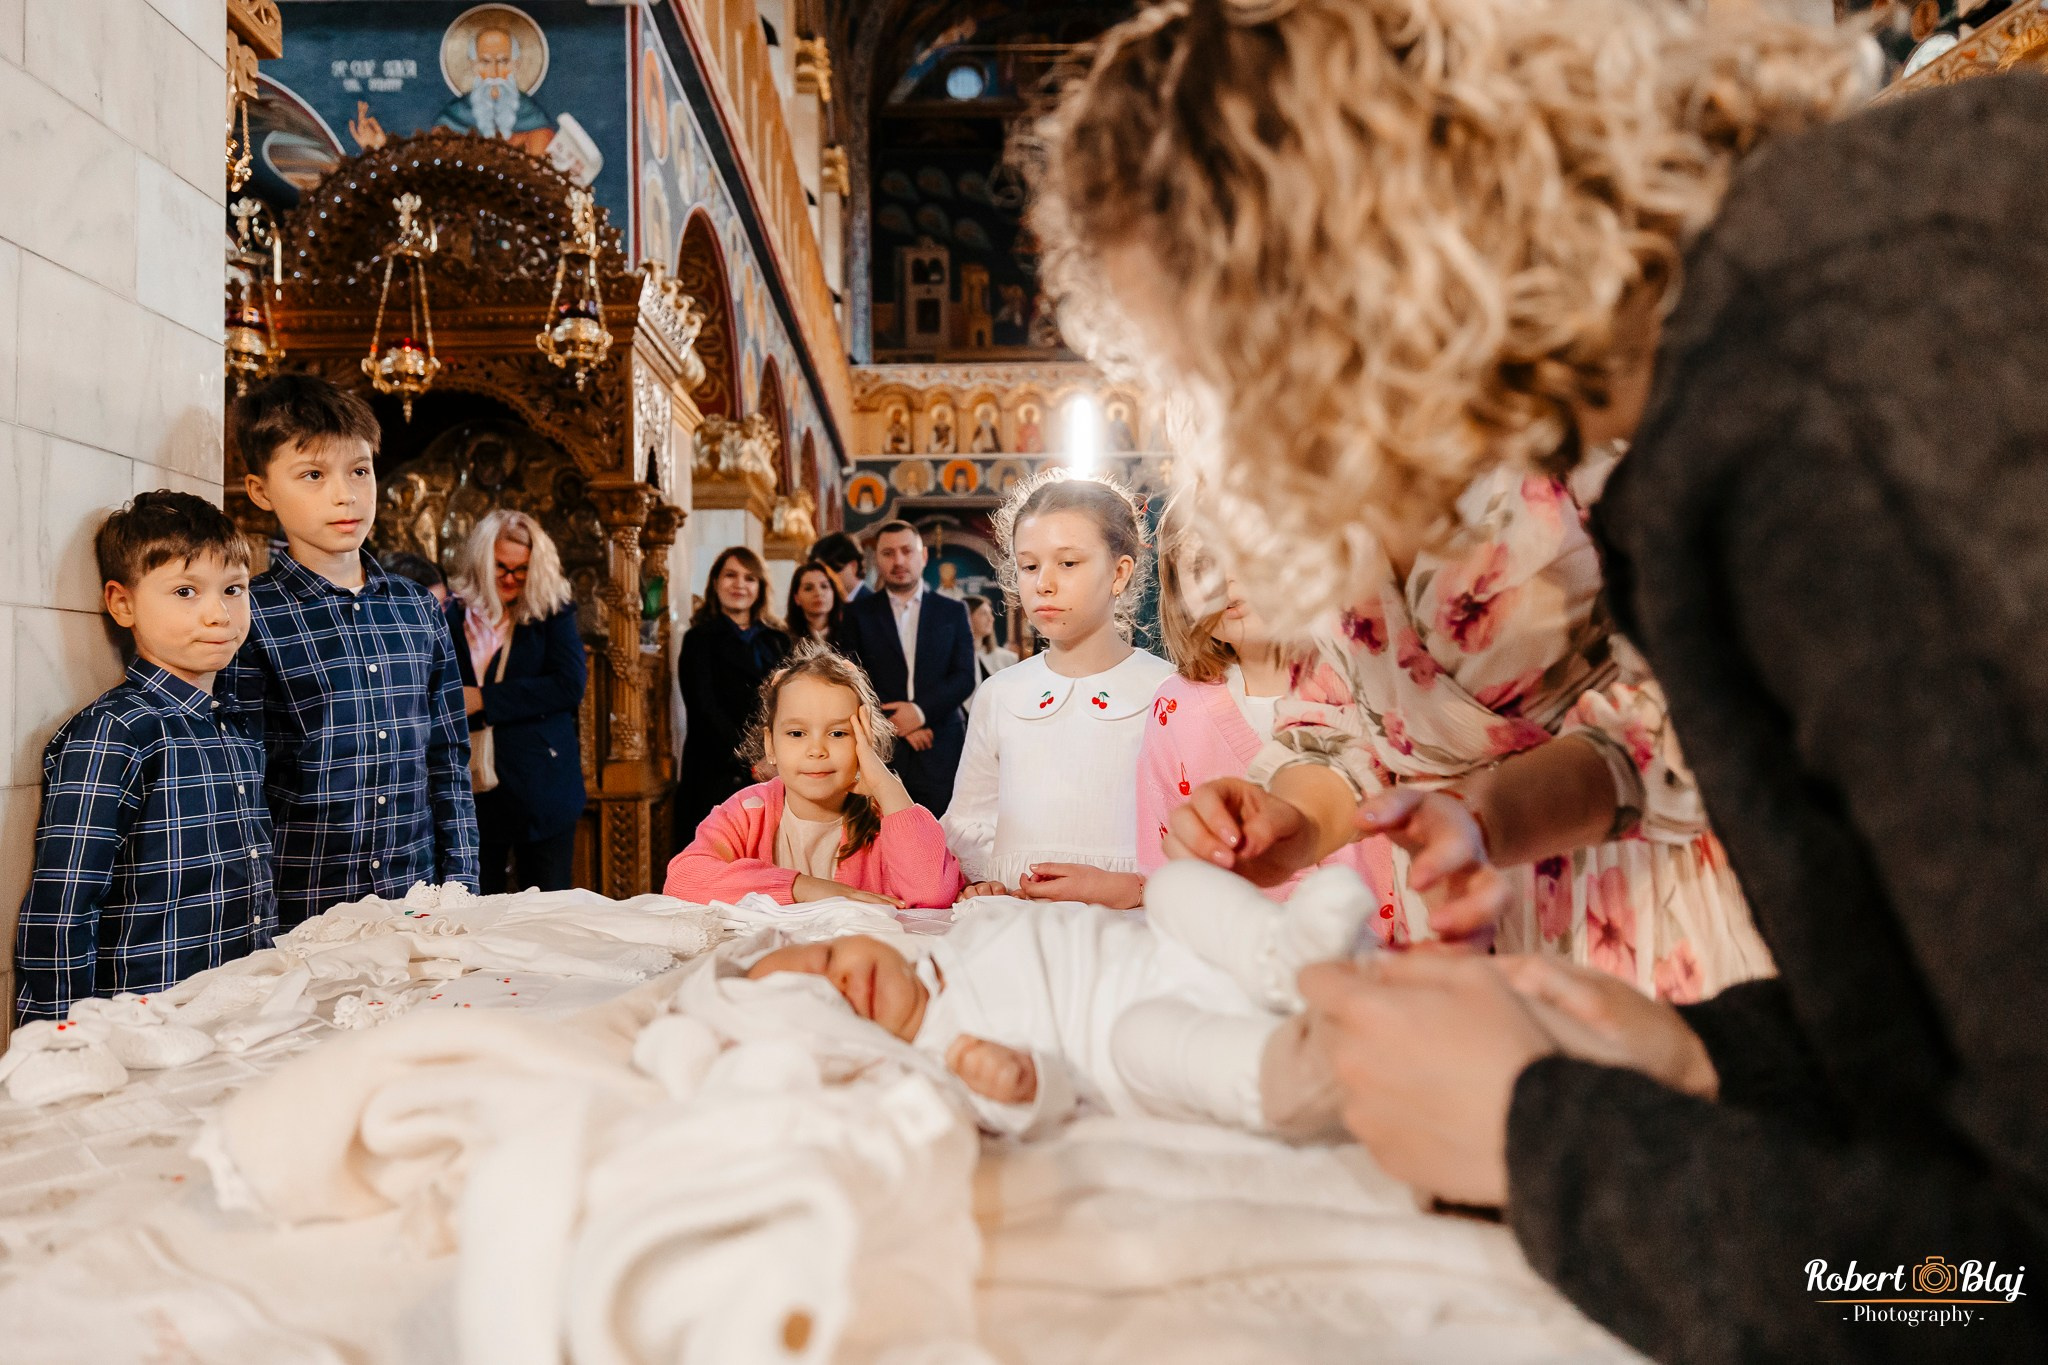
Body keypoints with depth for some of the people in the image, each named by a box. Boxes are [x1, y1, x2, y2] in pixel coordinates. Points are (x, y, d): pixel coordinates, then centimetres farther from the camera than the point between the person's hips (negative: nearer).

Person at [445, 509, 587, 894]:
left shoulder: (553, 612, 2)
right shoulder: (452, 617, 4)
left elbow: (571, 684, -12)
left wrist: (483, 700, -15)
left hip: (542, 790, -1)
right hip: (472, 791, 1)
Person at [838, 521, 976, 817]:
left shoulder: (953, 612, 12)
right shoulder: (857, 614, 10)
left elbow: (964, 678, 3)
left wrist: (920, 711, -11)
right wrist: (893, 727, -9)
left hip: (941, 752, 1)